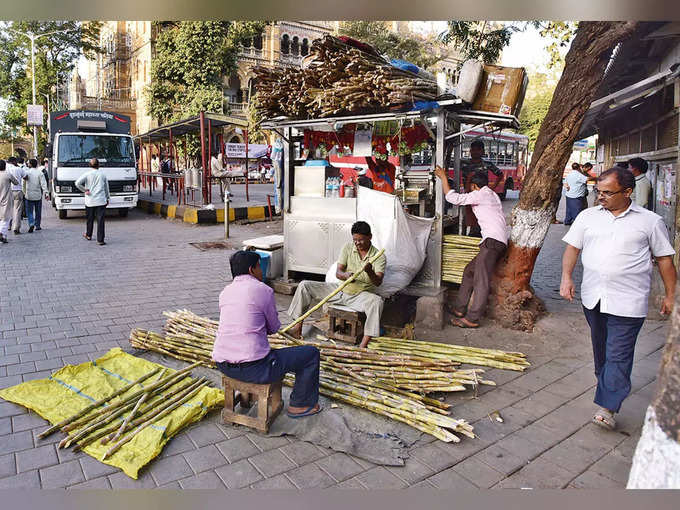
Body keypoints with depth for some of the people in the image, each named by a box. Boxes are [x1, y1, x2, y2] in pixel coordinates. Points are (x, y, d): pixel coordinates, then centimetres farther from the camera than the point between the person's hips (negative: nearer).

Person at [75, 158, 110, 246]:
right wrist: (107, 198, 22)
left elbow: (77, 183, -14)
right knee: (100, 220, -3)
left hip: (90, 201, 0)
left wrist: (85, 190, -1)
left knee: (90, 219, 18)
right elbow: (106, 188, 11)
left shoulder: (87, 174, -2)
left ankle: (88, 235, 36)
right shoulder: (102, 174, 4)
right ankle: (100, 240, -5)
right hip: (101, 201, 0)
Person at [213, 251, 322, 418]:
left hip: (222, 365, 8)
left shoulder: (225, 292, 10)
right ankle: (300, 405, 20)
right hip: (252, 368, -8)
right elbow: (274, 328, 3)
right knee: (311, 353, 7)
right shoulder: (263, 290, -8)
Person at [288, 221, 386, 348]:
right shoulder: (348, 248, 0)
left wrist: (370, 272, -44)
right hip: (340, 289, 4)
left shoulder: (379, 256, -9)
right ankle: (298, 326, -5)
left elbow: (378, 282, -21)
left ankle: (363, 345, -41)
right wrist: (345, 275, -31)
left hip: (361, 295, -3)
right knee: (304, 285, -9)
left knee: (377, 301, -38)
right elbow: (338, 272, -6)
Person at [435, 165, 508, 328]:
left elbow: (453, 198, -9)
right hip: (499, 241, 10)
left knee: (481, 279, -13)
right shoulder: (492, 194, 26)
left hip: (493, 241, -10)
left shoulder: (481, 194, -2)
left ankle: (472, 319, -15)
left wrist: (443, 177, 1)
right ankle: (459, 309, 17)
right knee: (469, 271, 14)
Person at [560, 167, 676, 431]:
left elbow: (665, 258, 6)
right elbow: (572, 247, 6)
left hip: (627, 302, -4)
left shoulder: (650, 221, 1)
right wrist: (566, 276, -8)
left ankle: (608, 407, -2)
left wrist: (670, 295, 7)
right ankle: (605, 381, 44)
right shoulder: (588, 216, 7)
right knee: (600, 347, 21)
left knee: (618, 354, -6)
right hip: (592, 297, 4)